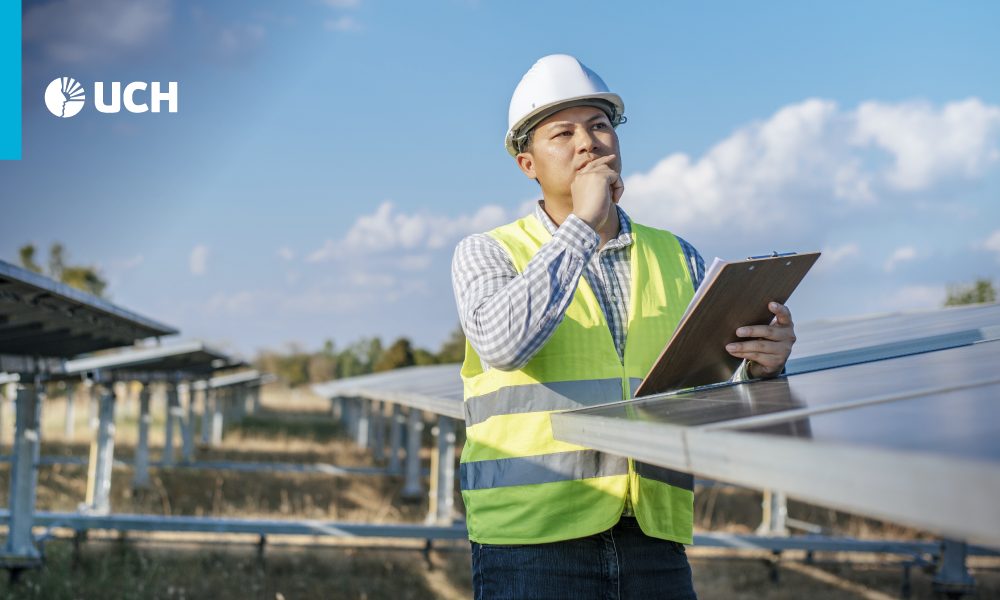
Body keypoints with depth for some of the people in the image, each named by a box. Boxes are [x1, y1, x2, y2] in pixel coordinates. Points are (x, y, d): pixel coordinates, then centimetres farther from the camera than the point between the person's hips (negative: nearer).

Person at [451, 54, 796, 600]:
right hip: (532, 540, -3)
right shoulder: (486, 254, 4)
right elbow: (502, 343, -18)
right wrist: (583, 226, -13)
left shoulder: (677, 258, 14)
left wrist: (761, 366, -10)